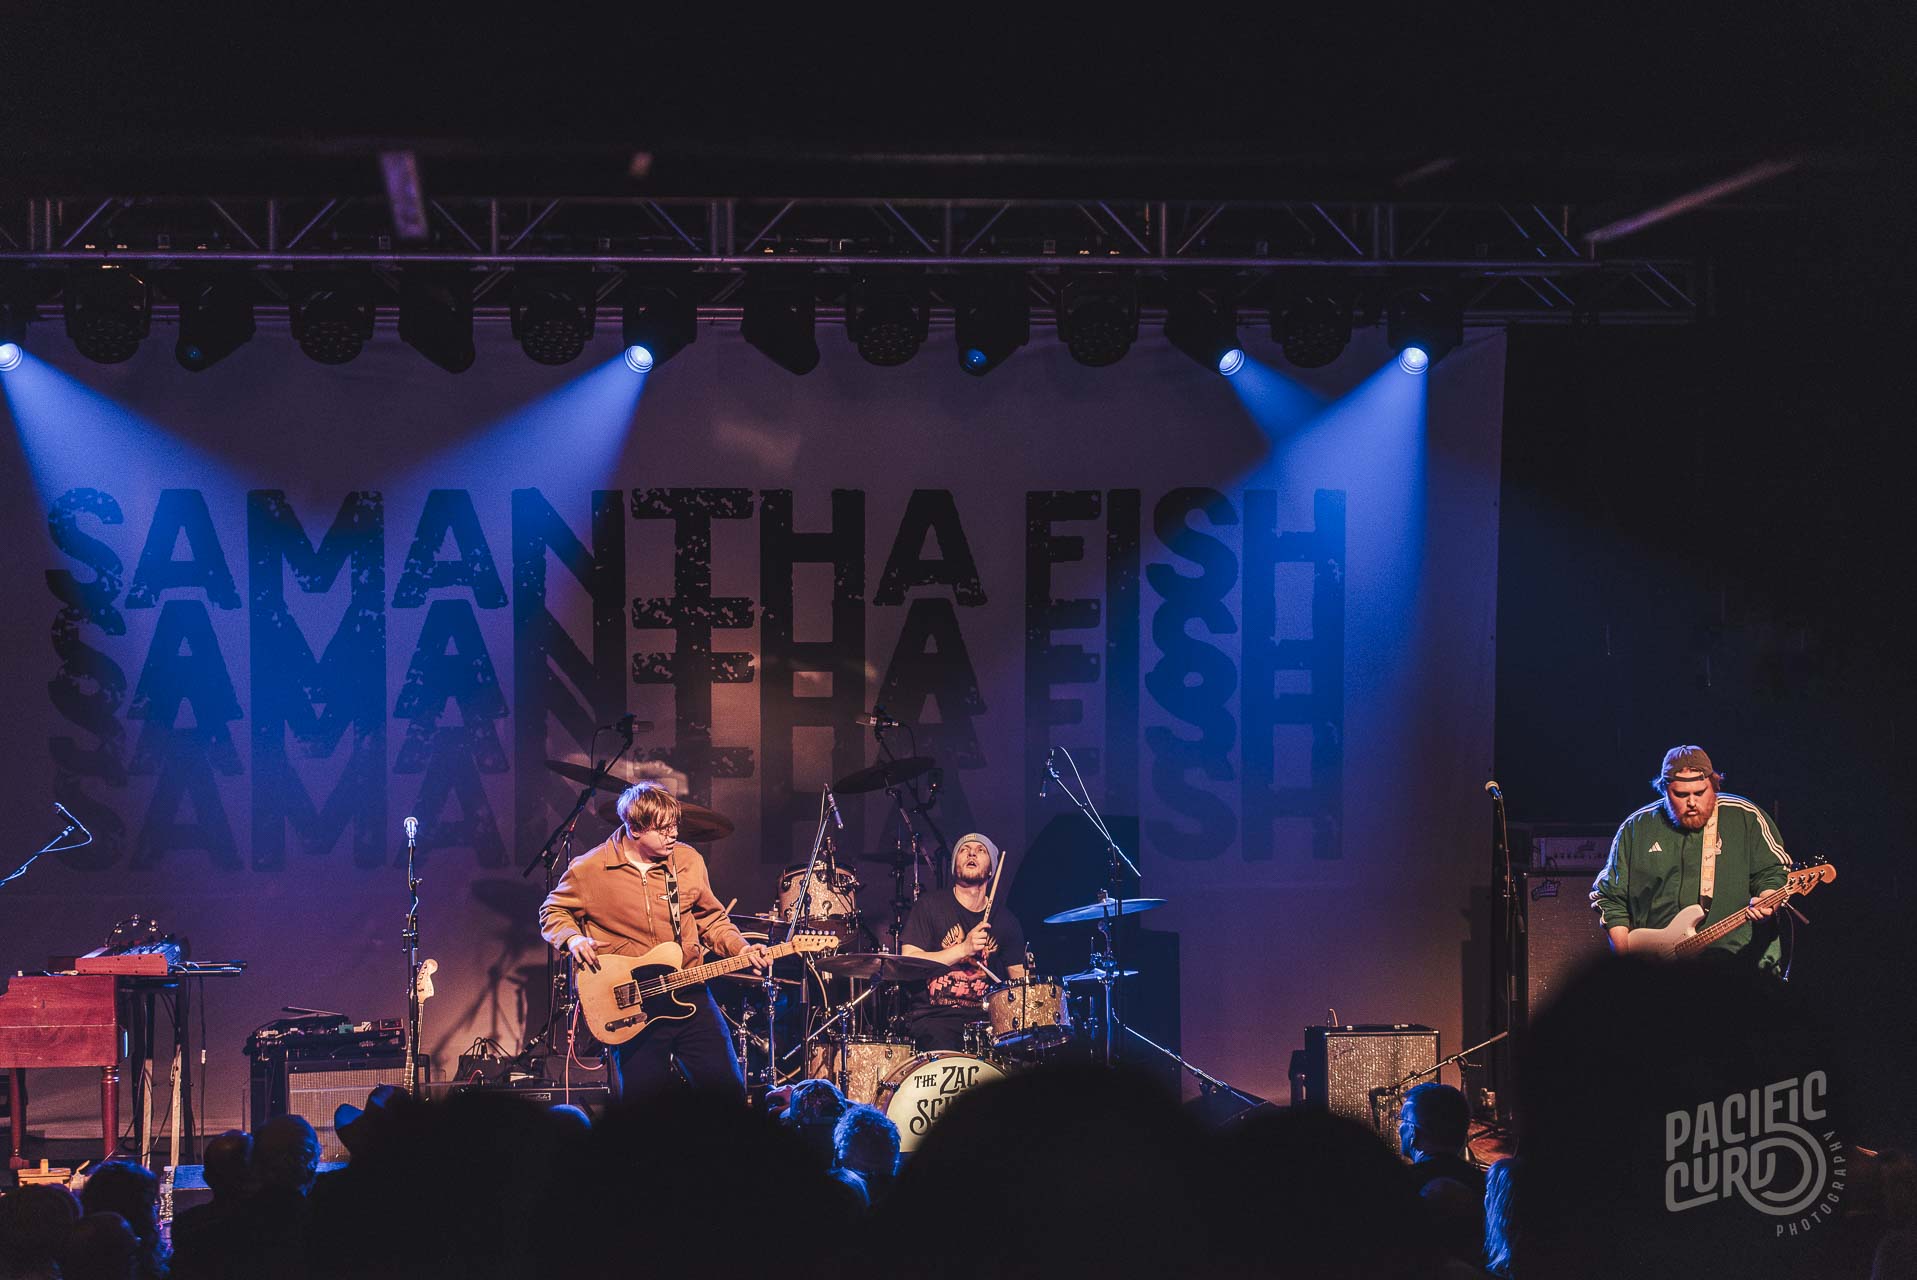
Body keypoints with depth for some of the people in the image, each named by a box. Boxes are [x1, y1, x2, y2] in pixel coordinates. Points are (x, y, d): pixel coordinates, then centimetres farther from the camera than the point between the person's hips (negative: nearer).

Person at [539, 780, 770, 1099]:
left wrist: (739, 949, -2)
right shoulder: (590, 869, -5)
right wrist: (572, 938, -12)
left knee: (727, 1088, -3)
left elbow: (710, 917, 15)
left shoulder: (688, 861, 4)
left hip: (689, 994, 2)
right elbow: (554, 911, 9)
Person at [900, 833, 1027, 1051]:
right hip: (933, 1015, -3)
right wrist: (963, 949, -15)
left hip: (984, 1017, 4)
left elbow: (1018, 974, 17)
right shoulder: (930, 906, 2)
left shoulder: (1005, 920, 13)